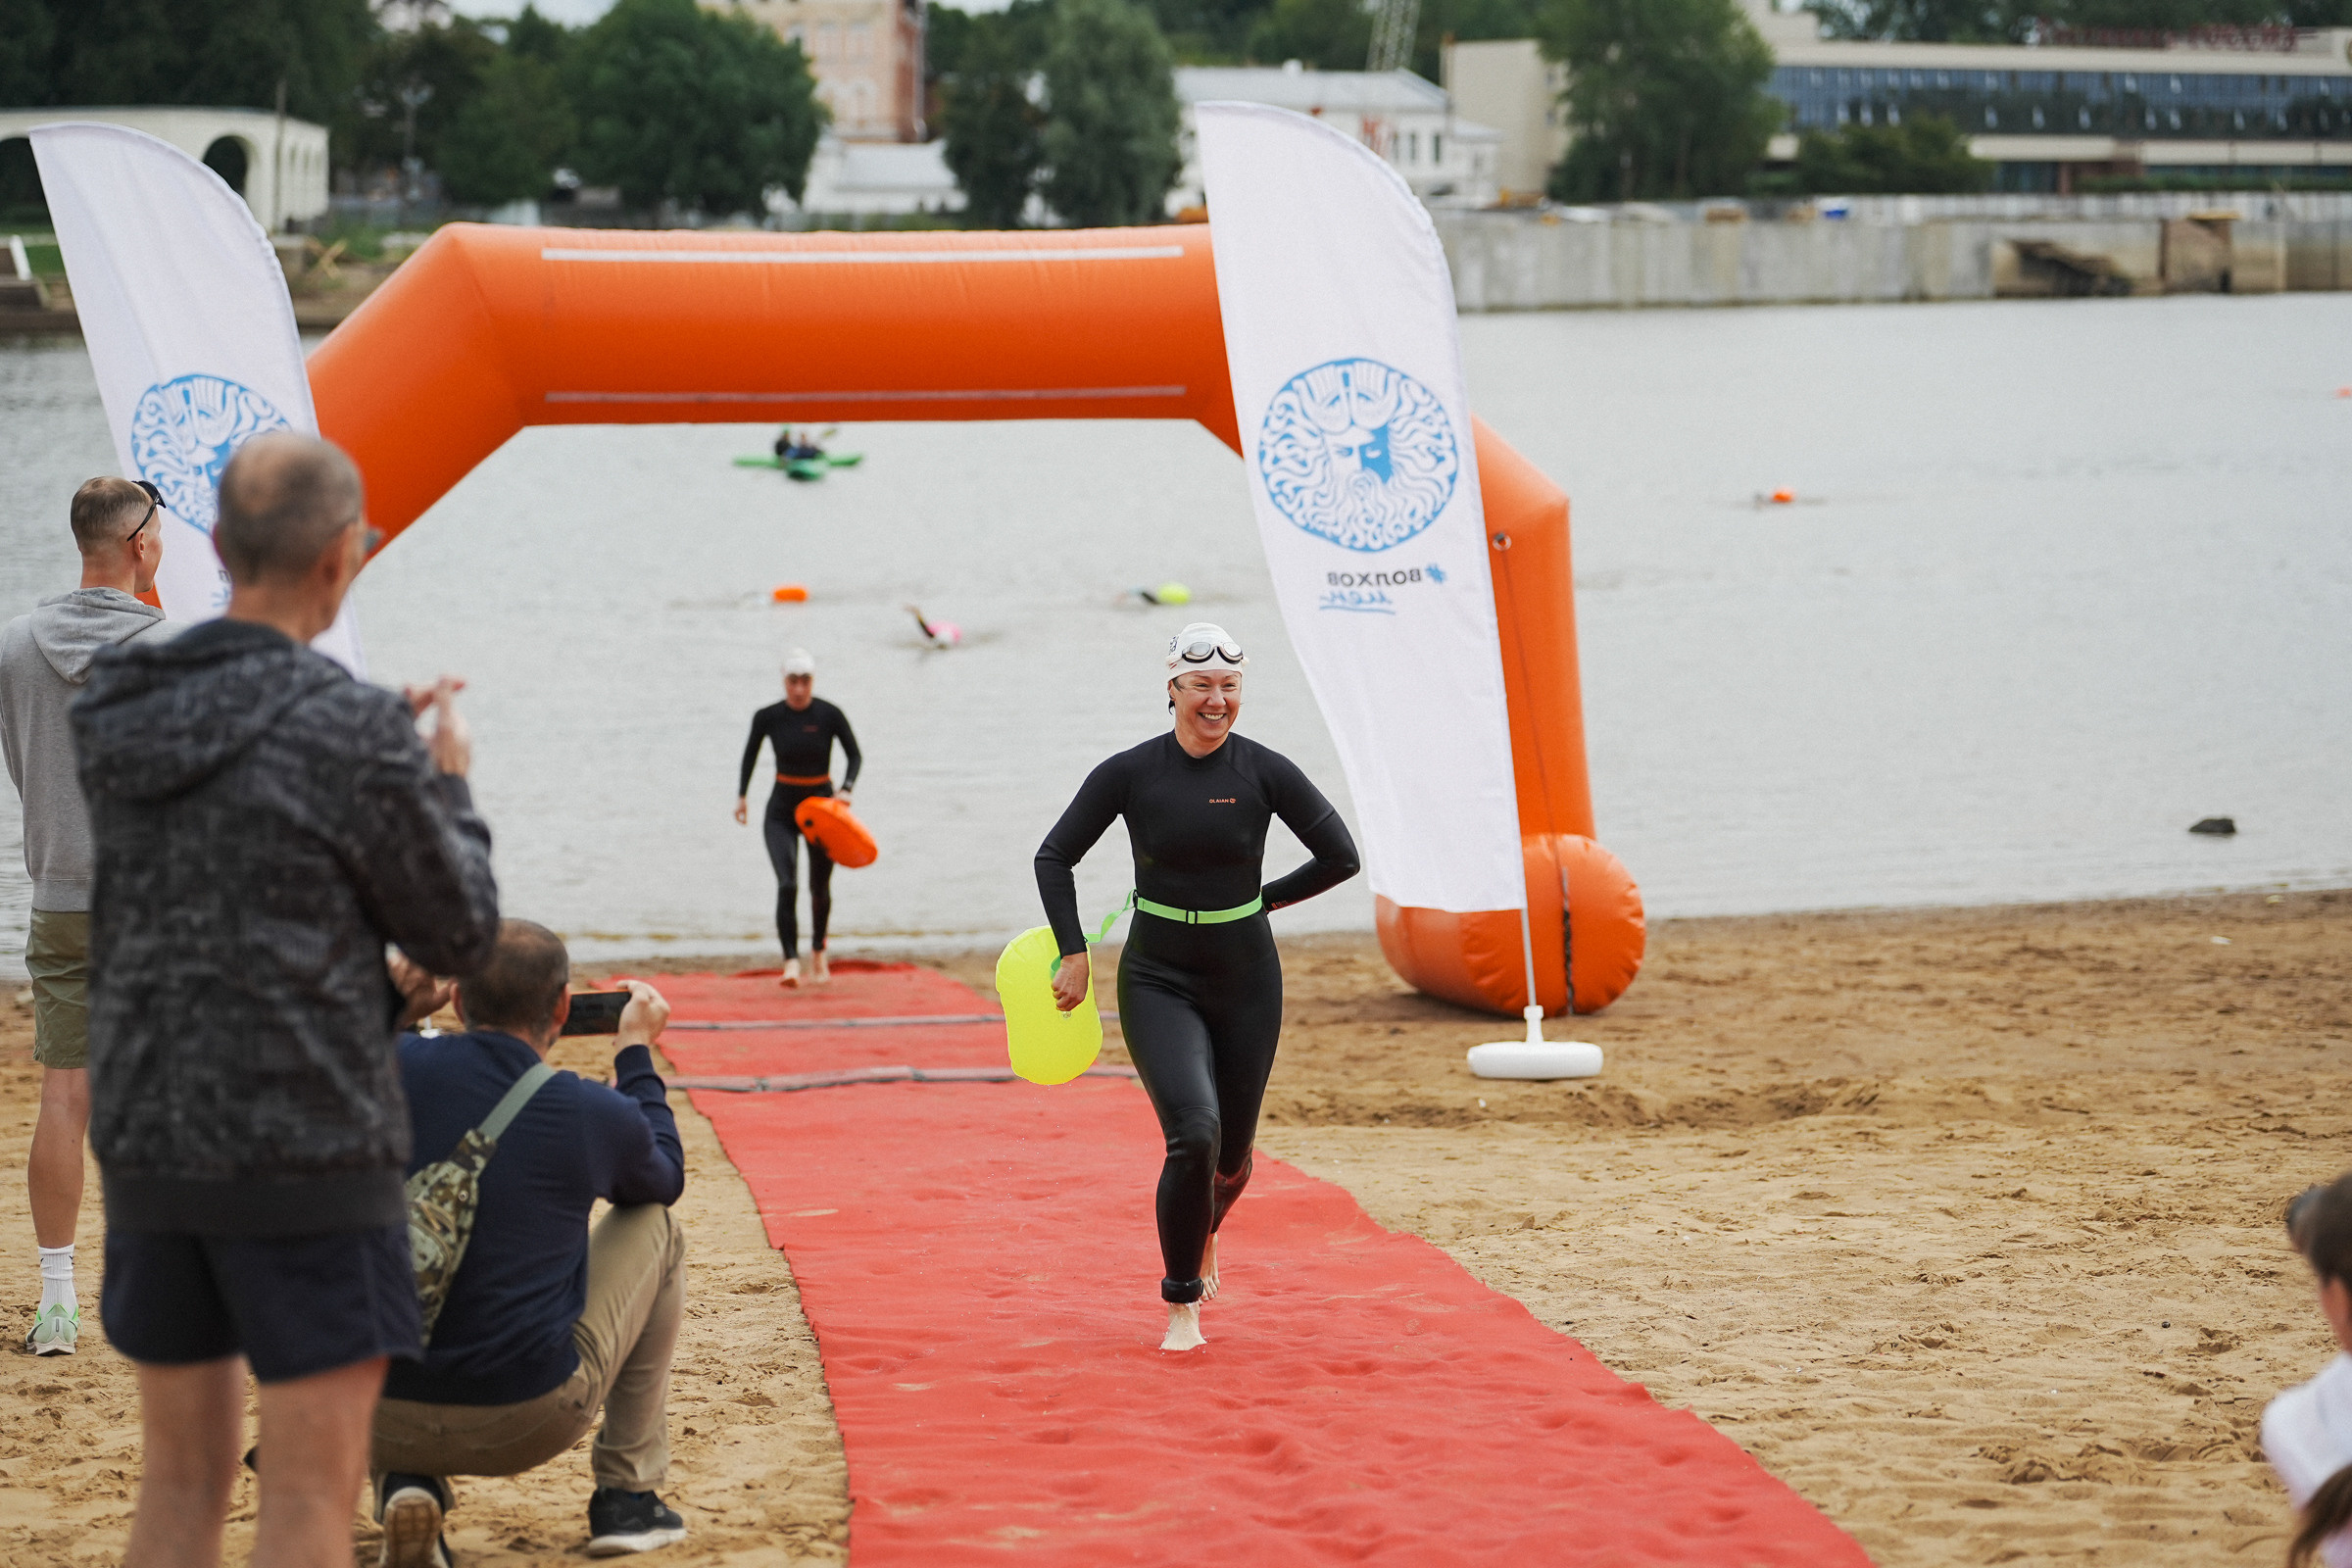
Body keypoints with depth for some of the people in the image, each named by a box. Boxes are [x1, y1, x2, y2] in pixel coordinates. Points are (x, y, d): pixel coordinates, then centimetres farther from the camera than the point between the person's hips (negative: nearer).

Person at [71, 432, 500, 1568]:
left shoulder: (112, 709, 4)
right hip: (307, 1159, -6)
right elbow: (456, 936, -3)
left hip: (151, 1150, 6)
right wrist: (450, 786, 14)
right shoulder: (356, 736, -15)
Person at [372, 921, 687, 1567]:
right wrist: (636, 1052, 30)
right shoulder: (595, 1115, -7)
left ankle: (404, 1484, 10)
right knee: (655, 1227, 21)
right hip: (528, 1426, -2)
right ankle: (626, 1494, 23)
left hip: (385, 1420, 2)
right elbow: (663, 1179, 18)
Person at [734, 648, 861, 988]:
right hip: (782, 808, -1)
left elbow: (855, 755, -2)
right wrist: (742, 794, 15)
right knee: (786, 885, -18)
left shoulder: (829, 715, -11)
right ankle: (791, 962, -23)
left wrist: (846, 790, -18)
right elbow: (750, 753, 11)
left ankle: (818, 954, 39)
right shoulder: (767, 717, -8)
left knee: (820, 887, 13)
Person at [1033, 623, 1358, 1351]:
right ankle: (1182, 1305, -3)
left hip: (1246, 981, 2)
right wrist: (1074, 953, -6)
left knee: (1231, 1152, 10)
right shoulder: (1130, 773, -8)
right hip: (1157, 981, -2)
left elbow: (1340, 857, 0)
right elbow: (1054, 858, 1)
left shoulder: (1265, 772, -7)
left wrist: (1261, 900, 2)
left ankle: (1203, 1234, 48)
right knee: (1193, 1132, -20)